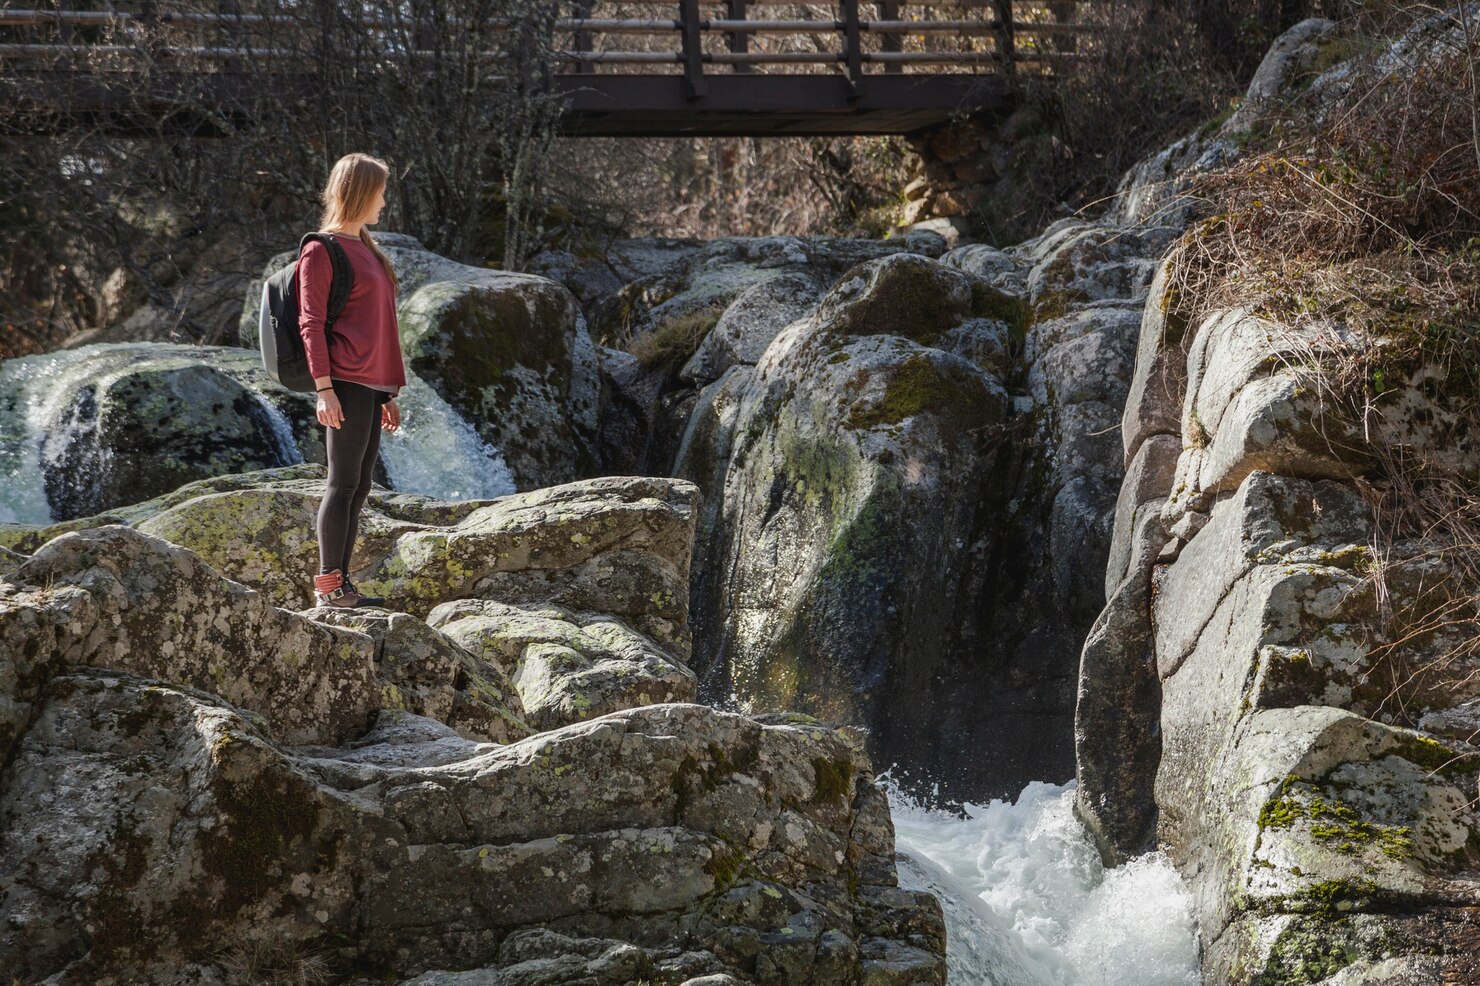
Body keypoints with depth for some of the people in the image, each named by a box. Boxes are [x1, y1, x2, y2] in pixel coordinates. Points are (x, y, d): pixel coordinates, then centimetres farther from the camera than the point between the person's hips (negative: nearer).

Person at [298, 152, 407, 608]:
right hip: (348, 382, -9)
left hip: (372, 384, 9)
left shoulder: (365, 248, 22)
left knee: (359, 487, 8)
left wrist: (389, 394, 20)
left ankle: (341, 583, 11)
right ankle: (329, 584, -5)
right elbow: (311, 323, -10)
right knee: (344, 483, -8)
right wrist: (324, 388, -17)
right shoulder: (321, 250, -5)